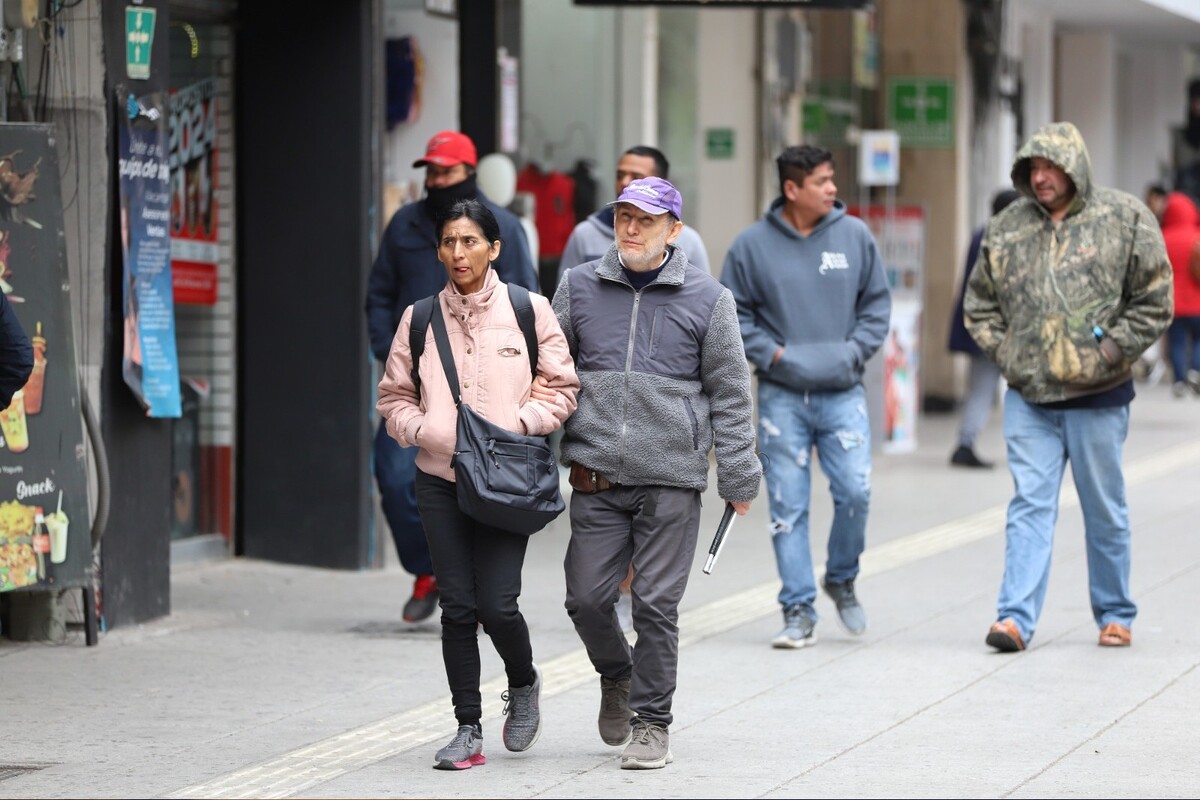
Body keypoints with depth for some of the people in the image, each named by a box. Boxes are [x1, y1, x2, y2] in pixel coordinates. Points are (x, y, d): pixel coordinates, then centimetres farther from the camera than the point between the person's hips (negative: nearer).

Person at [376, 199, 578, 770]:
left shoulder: (529, 310, 0)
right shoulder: (419, 318, 5)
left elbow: (561, 388, 2)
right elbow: (394, 397, 11)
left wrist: (517, 424, -12)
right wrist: (426, 432, -7)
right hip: (440, 479, 2)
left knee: (497, 604, -9)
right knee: (458, 607, 1)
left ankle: (523, 684, 23)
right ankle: (468, 730, 9)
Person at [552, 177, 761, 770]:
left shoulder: (707, 299, 1)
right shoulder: (579, 288, 7)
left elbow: (729, 394, 4)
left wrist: (738, 477, 3)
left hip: (671, 480, -2)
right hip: (596, 477, 2)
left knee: (657, 603, -1)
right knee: (587, 596, 1)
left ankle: (652, 721, 11)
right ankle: (616, 676, 30)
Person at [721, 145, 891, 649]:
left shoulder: (855, 236, 4)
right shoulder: (752, 244, 0)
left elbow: (877, 303, 12)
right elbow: (732, 314, 5)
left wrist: (856, 349, -2)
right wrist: (770, 353, -7)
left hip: (842, 393, 1)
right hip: (782, 395, -1)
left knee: (855, 492, -8)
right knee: (788, 507, -1)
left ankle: (841, 579, 18)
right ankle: (798, 612, 6)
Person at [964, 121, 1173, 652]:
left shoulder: (1125, 219, -2)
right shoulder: (1007, 229, 6)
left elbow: (1154, 302, -2)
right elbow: (980, 302, 17)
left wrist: (1109, 353, -9)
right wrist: (1004, 353, 3)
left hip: (1097, 395, -2)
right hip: (1028, 396, 2)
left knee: (1105, 511, 8)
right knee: (1030, 505, -3)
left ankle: (1115, 614, 20)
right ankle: (1016, 618, -7)